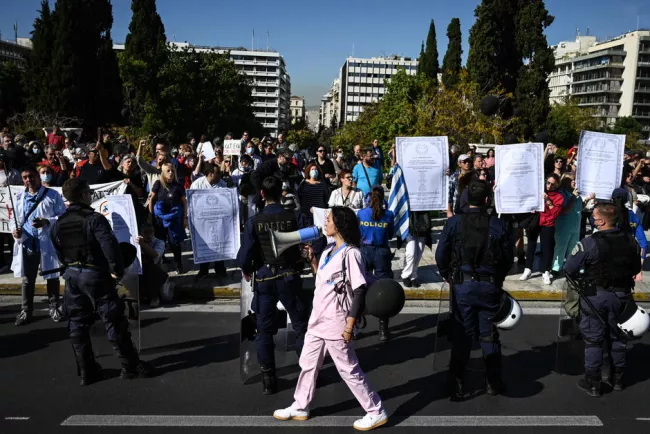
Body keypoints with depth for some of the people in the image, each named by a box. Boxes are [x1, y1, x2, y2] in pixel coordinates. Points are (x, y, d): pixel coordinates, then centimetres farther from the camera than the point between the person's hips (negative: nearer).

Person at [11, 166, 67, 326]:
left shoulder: (53, 195, -1)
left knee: (52, 277, 8)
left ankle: (54, 308, 21)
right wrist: (14, 228, -6)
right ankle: (26, 310, 20)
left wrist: (47, 222, -19)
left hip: (48, 244, -3)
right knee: (27, 279, 10)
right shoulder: (19, 198, 12)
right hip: (26, 244, 3)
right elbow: (14, 218, 16)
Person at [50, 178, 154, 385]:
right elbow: (110, 246, -25)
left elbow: (59, 254, 14)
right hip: (95, 275, -6)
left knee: (77, 324, 12)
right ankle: (131, 366, 10)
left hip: (72, 275, 6)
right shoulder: (95, 219, -16)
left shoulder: (58, 224, 6)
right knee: (114, 321, 2)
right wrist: (117, 270, -14)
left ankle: (86, 371, 18)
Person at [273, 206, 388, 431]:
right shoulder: (329, 250, 10)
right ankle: (300, 408, 35)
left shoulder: (350, 253, -17)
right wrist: (312, 260, 6)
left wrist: (350, 325, -21)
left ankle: (377, 412, 15)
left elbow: (360, 291, -19)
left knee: (349, 370, 1)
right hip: (318, 320, 9)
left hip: (336, 323, -9)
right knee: (308, 363, 18)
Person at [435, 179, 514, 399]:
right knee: (489, 335, 14)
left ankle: (457, 385, 15)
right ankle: (494, 382, 25)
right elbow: (509, 257, 2)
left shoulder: (454, 223, -8)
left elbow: (441, 255, -6)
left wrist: (448, 275, 12)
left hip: (462, 285, -1)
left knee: (461, 335, 9)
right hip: (490, 286, 1)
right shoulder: (499, 225, -6)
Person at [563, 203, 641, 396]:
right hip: (621, 295, 4)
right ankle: (618, 378, 32)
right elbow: (636, 269, 7)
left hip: (595, 296, -4)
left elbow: (568, 270, -17)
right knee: (617, 337, 20)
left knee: (593, 339, 8)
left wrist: (583, 275, 3)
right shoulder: (631, 240, -7)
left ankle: (593, 383, 16)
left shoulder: (589, 244, -22)